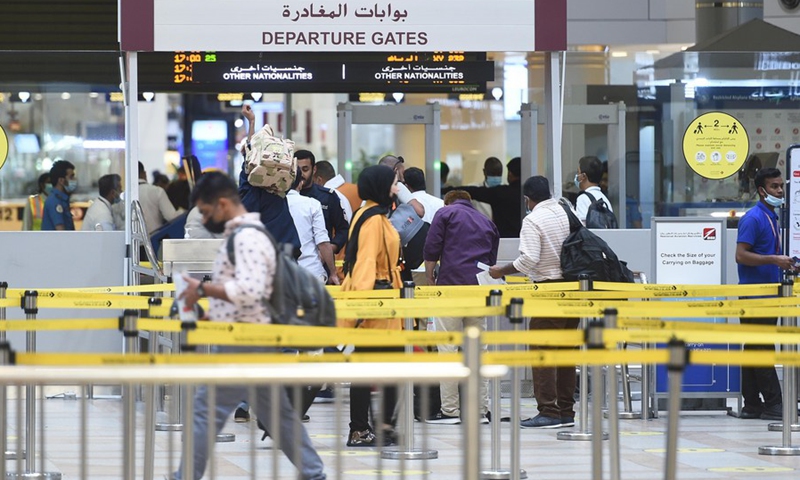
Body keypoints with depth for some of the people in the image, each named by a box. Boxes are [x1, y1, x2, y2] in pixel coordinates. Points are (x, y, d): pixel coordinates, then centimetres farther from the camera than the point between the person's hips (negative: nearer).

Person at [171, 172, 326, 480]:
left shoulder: (247, 238, -15)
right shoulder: (244, 235, 17)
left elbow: (249, 290, -27)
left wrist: (204, 289, -20)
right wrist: (207, 299, 13)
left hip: (244, 342, -11)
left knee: (205, 410, -8)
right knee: (278, 414, 14)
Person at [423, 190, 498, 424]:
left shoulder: (445, 213, 8)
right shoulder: (486, 222, 23)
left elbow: (431, 250, 0)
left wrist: (430, 281, 10)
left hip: (451, 285, -5)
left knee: (448, 348, -4)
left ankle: (450, 410, -7)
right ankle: (480, 409, 7)